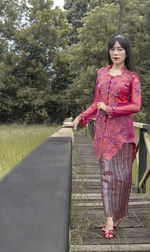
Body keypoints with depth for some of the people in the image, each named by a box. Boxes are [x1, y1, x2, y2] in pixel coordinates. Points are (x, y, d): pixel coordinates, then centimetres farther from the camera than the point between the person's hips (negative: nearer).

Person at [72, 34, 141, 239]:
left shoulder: (132, 77, 1)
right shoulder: (101, 73, 13)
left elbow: (136, 106, -7)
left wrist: (110, 109, -11)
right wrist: (81, 117, 7)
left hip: (121, 129, -3)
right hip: (103, 129, 3)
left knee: (122, 174, 1)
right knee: (106, 172, 1)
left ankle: (118, 214, 20)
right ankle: (110, 220, 4)